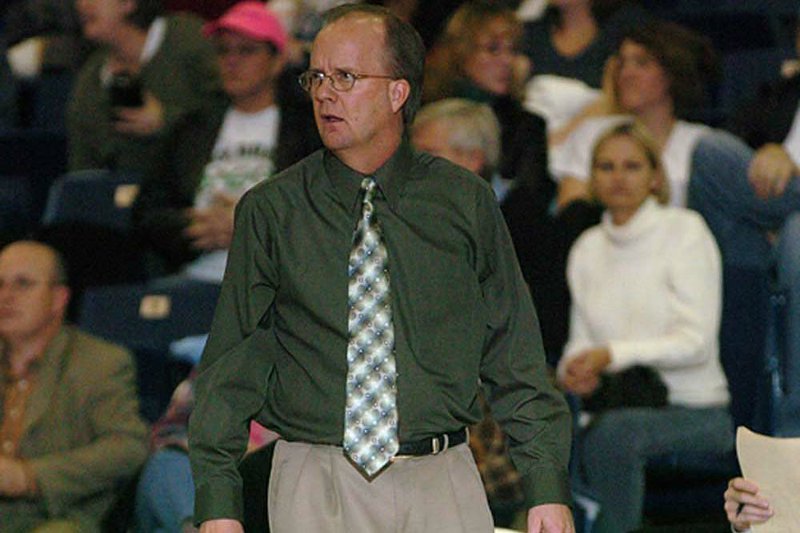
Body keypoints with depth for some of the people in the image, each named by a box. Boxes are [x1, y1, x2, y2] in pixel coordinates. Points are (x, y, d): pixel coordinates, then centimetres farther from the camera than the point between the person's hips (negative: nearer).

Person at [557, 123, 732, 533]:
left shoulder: (684, 231, -2)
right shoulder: (588, 248, 15)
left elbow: (696, 341, -11)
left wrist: (613, 354, -21)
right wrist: (574, 371, -8)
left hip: (695, 411, -4)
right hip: (615, 404, 4)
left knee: (612, 433, -36)